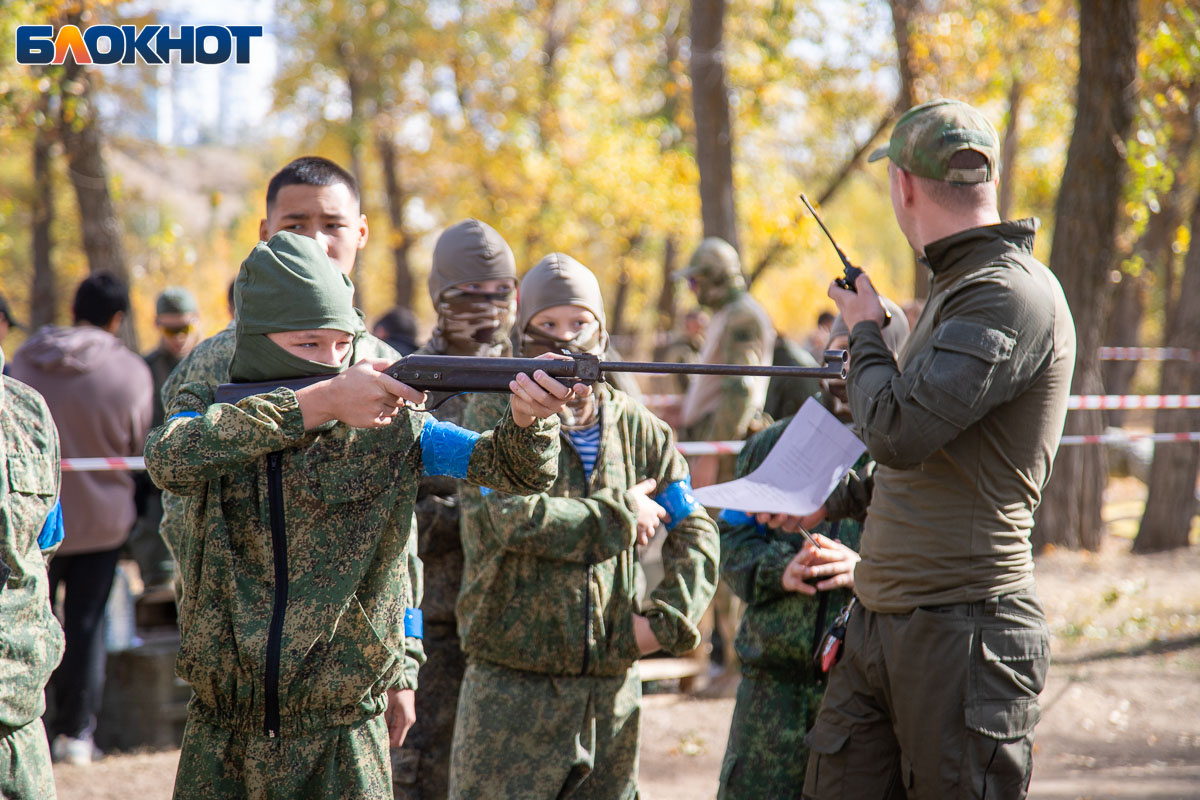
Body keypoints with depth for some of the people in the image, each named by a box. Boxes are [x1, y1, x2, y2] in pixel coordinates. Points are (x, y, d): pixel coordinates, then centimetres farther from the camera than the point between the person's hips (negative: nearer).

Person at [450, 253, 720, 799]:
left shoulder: (635, 427, 10)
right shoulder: (493, 413, -2)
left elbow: (696, 533, 12)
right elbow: (513, 518, -18)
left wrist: (666, 619, -3)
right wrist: (622, 514, -9)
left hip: (612, 689, 4)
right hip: (511, 689, -4)